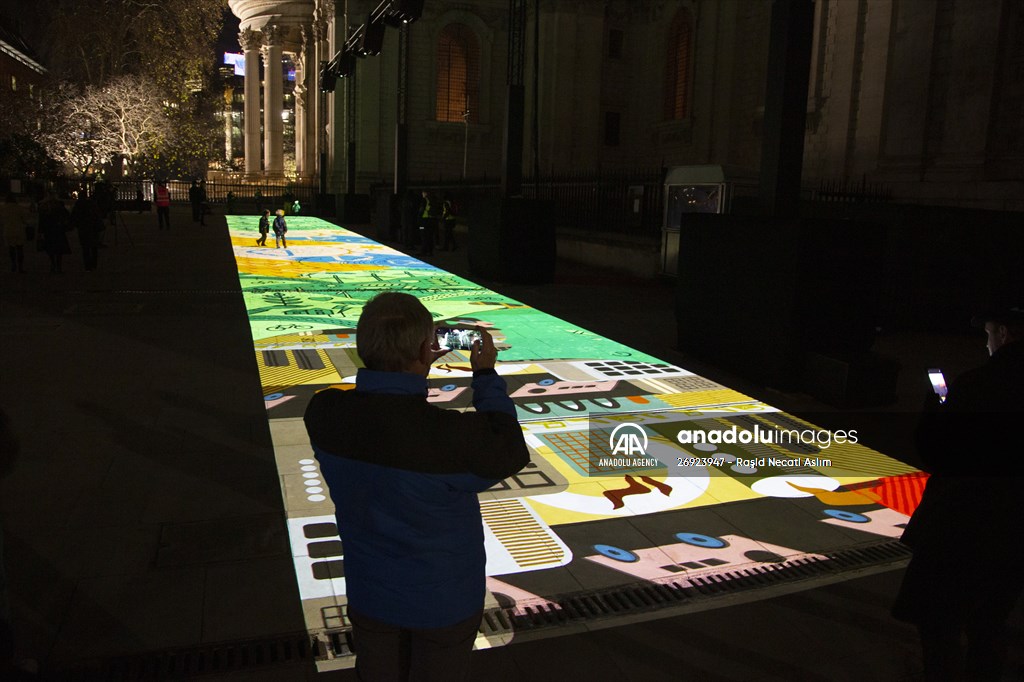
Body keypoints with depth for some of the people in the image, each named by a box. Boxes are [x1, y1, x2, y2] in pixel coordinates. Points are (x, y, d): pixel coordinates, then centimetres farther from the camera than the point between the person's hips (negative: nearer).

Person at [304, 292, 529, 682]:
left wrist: (411, 371, 2)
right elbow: (509, 455, -14)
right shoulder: (453, 437, -36)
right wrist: (486, 375, -5)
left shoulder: (323, 415, -21)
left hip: (369, 595, 4)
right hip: (443, 601, -3)